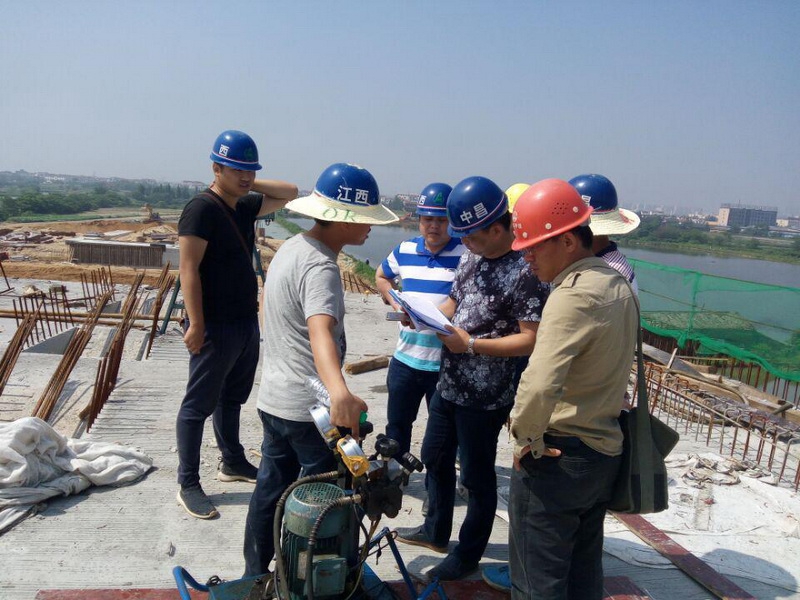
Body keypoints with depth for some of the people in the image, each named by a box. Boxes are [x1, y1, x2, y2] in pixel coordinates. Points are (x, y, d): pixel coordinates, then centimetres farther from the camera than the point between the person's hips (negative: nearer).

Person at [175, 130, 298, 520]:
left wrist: (250, 184, 5)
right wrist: (196, 324, -21)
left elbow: (290, 193, 18)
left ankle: (233, 463, 35)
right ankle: (188, 485, 13)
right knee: (199, 405, 2)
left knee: (232, 398, 20)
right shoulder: (202, 208, -14)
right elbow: (188, 270, -19)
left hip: (246, 322, 8)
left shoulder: (245, 206, 10)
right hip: (215, 327, -8)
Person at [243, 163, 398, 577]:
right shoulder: (320, 267, -23)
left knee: (271, 489, 20)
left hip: (273, 398, 9)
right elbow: (320, 332, -41)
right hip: (311, 408, -9)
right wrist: (339, 391, -58)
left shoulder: (289, 247, 7)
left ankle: (255, 575, 36)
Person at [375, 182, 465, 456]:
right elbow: (381, 276, 22)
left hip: (447, 363, -5)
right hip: (405, 358, 5)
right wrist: (394, 302, 5)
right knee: (397, 426, 21)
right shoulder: (405, 250, 5)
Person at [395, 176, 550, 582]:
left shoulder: (525, 272, -20)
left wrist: (471, 344, -26)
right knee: (435, 458, 22)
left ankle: (467, 556, 31)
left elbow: (532, 339, -22)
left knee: (476, 476, 10)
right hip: (448, 384, 8)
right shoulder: (470, 257, 4)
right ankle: (436, 530, 45)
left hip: (485, 397, -8)